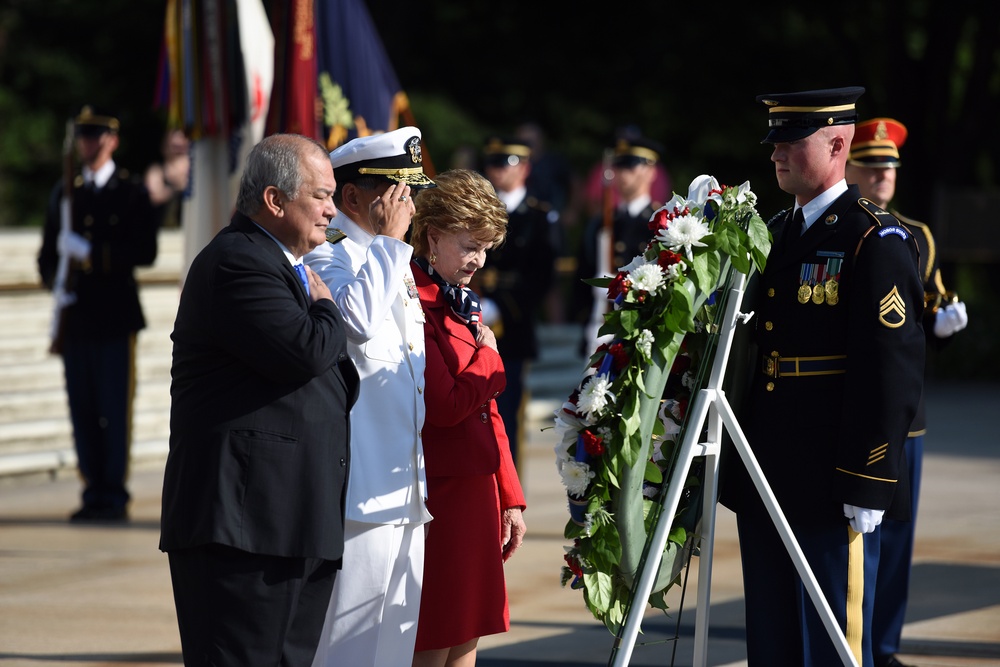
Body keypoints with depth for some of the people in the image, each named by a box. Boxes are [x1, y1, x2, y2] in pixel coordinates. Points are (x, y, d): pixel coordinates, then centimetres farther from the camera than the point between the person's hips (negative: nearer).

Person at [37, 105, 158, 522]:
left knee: (115, 410, -4)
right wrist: (54, 281, -3)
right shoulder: (64, 194, 15)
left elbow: (145, 252, -8)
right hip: (75, 317, 4)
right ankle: (94, 494, 10)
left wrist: (92, 253, -18)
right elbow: (48, 253, 18)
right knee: (83, 410, 4)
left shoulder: (131, 193, 2)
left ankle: (115, 497, -1)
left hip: (115, 317, -4)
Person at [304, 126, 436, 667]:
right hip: (361, 495, -9)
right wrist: (389, 241, -17)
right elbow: (358, 320, -31)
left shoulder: (391, 266, 20)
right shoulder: (327, 259, -9)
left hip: (404, 498, 9)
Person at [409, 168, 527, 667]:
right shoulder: (415, 306, -14)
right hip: (439, 495, -9)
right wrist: (489, 357, -4)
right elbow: (447, 407, -20)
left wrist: (509, 497, 18)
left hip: (476, 492, 9)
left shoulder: (462, 303, 17)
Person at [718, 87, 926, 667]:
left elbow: (893, 371, -14)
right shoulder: (775, 234, 15)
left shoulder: (878, 241, -10)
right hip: (765, 487, 8)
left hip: (833, 489, -8)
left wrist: (867, 487, -17)